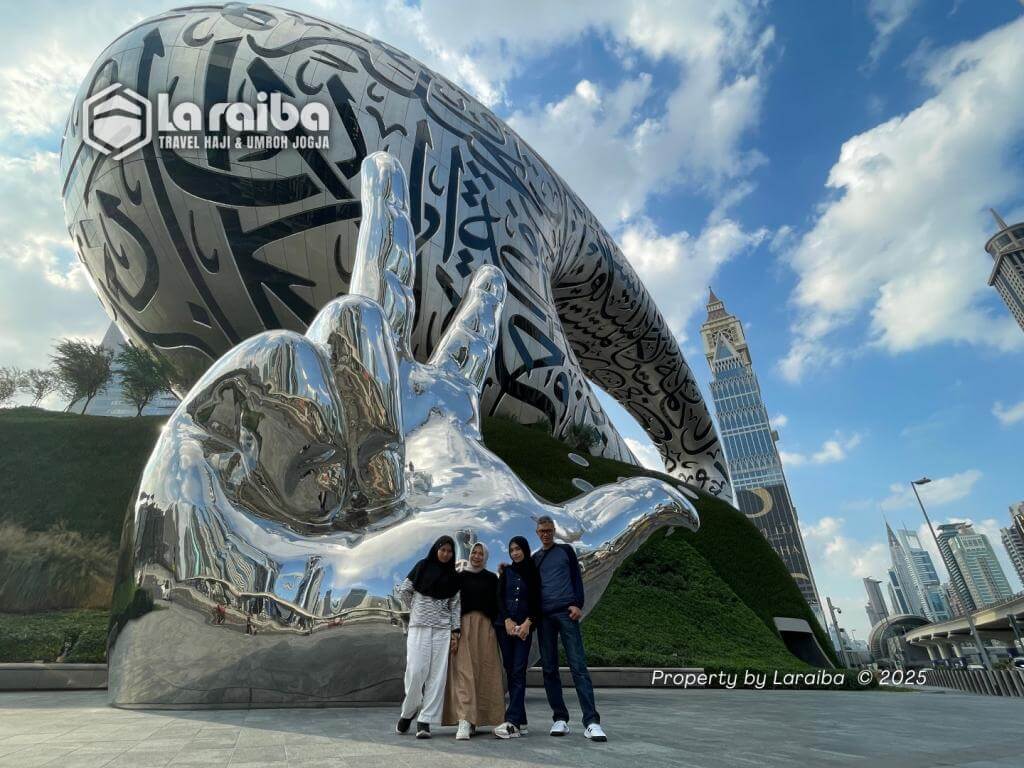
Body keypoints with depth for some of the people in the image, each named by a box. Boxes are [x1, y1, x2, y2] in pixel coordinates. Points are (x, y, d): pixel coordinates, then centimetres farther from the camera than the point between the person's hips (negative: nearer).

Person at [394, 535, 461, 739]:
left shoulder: (453, 576, 10)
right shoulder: (422, 567, 3)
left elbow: (455, 605, 9)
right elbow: (403, 591, 6)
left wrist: (455, 631, 2)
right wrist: (416, 610, 9)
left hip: (443, 628, 2)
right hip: (419, 626, -2)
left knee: (437, 674, -3)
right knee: (416, 671, -7)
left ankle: (425, 720, 5)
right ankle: (408, 712, 17)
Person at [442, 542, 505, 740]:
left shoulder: (492, 578, 12)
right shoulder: (460, 576, 8)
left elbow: (496, 605, 9)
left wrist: (496, 628, -1)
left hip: (485, 626, 2)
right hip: (463, 625, -2)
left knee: (483, 671, 1)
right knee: (463, 671, -11)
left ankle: (476, 718, 15)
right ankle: (464, 721, -15)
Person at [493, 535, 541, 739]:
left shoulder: (534, 573, 5)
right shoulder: (506, 572, 11)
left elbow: (537, 601, 2)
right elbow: (499, 598, 5)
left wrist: (528, 622, -11)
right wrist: (507, 620, -9)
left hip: (524, 627, -2)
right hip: (505, 626, 2)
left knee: (518, 672, -10)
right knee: (510, 671, 3)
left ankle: (512, 723, -15)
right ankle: (521, 722, 9)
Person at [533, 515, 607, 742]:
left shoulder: (566, 550, 11)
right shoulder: (534, 558, 17)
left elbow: (577, 578, 5)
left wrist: (578, 604, -7)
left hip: (566, 612, -3)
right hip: (543, 616, 3)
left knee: (578, 666, -8)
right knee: (549, 668, 2)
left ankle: (591, 722, -9)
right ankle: (560, 718, 10)